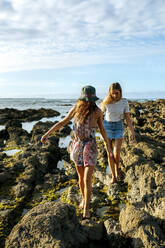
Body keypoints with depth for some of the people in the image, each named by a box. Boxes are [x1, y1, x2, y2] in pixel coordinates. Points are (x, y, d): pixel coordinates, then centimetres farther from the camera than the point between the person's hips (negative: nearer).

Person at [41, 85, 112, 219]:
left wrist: (107, 145, 11)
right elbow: (63, 122, 4)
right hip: (77, 145, 2)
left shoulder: (97, 111, -7)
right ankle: (84, 199, 41)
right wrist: (47, 133, 3)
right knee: (81, 176, 16)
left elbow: (101, 128, 7)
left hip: (90, 147, -2)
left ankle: (86, 208, 11)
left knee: (87, 180, -8)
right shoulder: (76, 108, -4)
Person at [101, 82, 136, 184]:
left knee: (116, 153, -13)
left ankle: (117, 168, 21)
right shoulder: (106, 102, -10)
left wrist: (133, 134, -8)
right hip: (107, 127, 0)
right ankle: (113, 176, 18)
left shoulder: (124, 102, -9)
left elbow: (128, 119, -6)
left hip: (119, 128, 0)